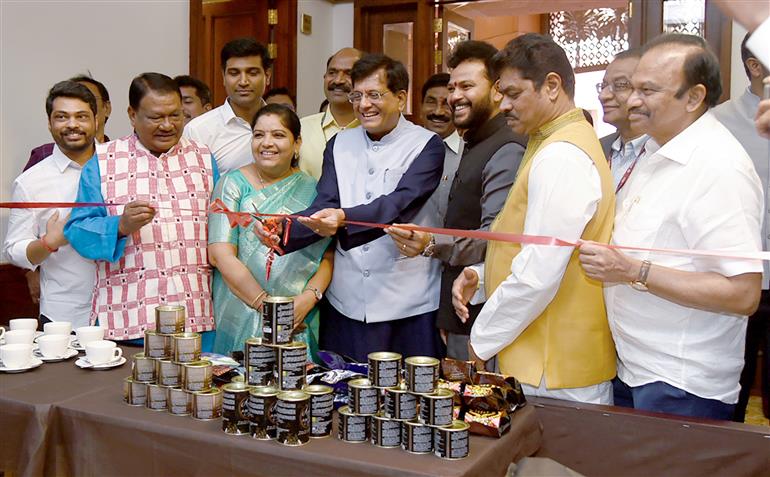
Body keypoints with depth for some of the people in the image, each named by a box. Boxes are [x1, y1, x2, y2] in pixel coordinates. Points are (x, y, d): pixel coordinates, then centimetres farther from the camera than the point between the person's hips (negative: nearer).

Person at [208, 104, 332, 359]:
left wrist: (309, 298, -14)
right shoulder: (233, 184, 0)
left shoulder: (311, 190, 7)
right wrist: (267, 305, -15)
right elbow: (220, 254, -10)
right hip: (240, 322, -2)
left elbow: (328, 256, 4)